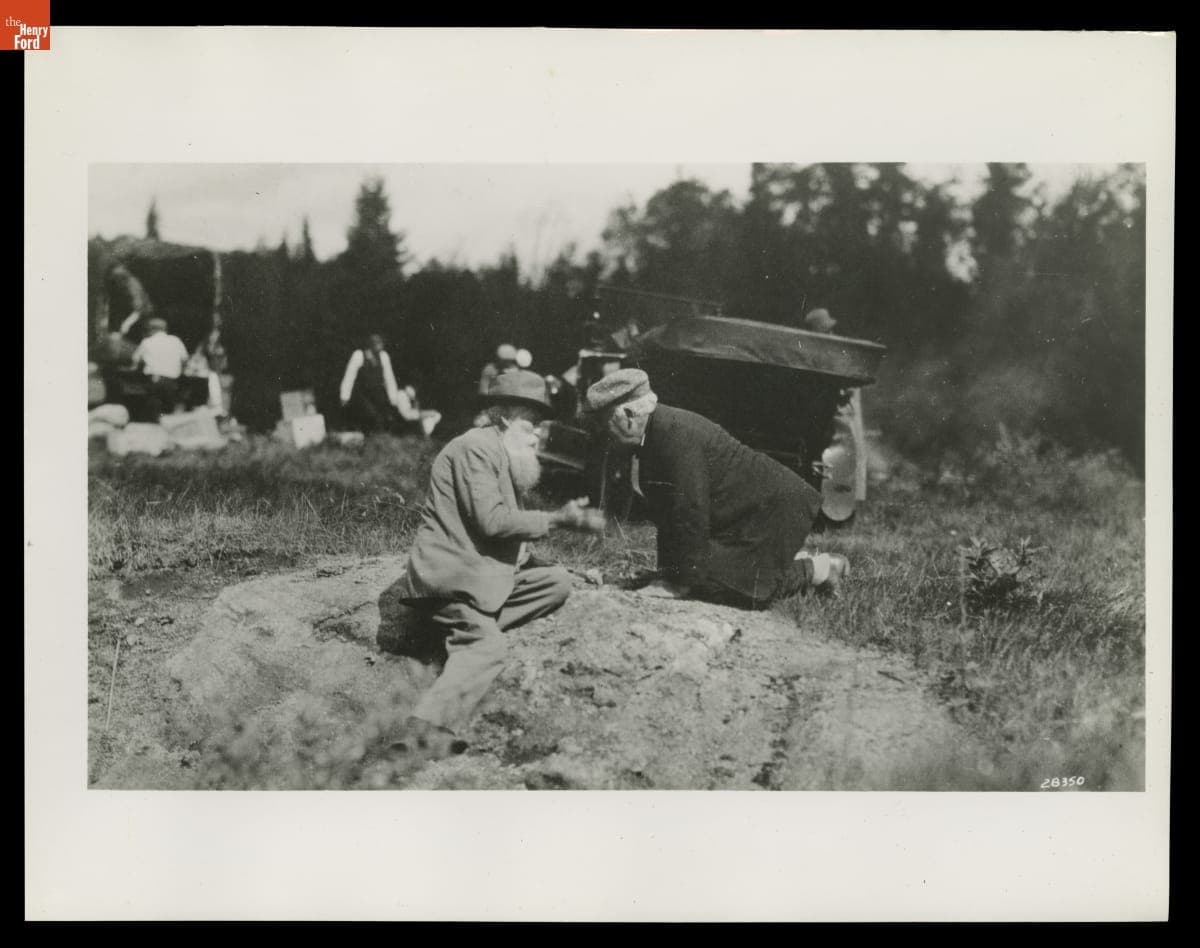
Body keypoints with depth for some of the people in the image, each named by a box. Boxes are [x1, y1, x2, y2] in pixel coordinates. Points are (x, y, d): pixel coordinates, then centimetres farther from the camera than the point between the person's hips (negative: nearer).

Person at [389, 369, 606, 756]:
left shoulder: (501, 453, 22)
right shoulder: (476, 447, -10)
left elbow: (510, 520, 16)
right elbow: (491, 520, -19)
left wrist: (565, 518, 4)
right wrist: (556, 520, -12)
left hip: (484, 570, 10)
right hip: (451, 572, -10)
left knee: (557, 581, -1)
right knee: (487, 647, -27)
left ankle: (469, 627, -12)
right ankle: (425, 730, -40)